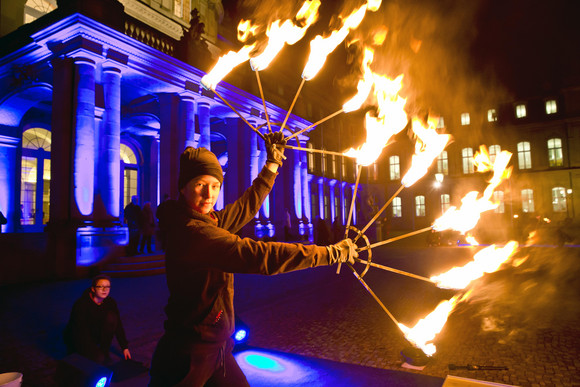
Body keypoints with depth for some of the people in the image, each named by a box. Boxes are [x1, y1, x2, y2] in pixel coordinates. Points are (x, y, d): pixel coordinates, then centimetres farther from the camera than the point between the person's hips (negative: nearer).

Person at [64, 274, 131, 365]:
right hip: (76, 339, -5)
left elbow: (118, 325, -6)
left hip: (95, 334, 5)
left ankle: (105, 353, -9)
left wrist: (125, 347, -7)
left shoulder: (110, 302, -11)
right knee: (98, 358, -28)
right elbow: (81, 332, -27)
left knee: (111, 317, -23)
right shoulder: (81, 304, -26)